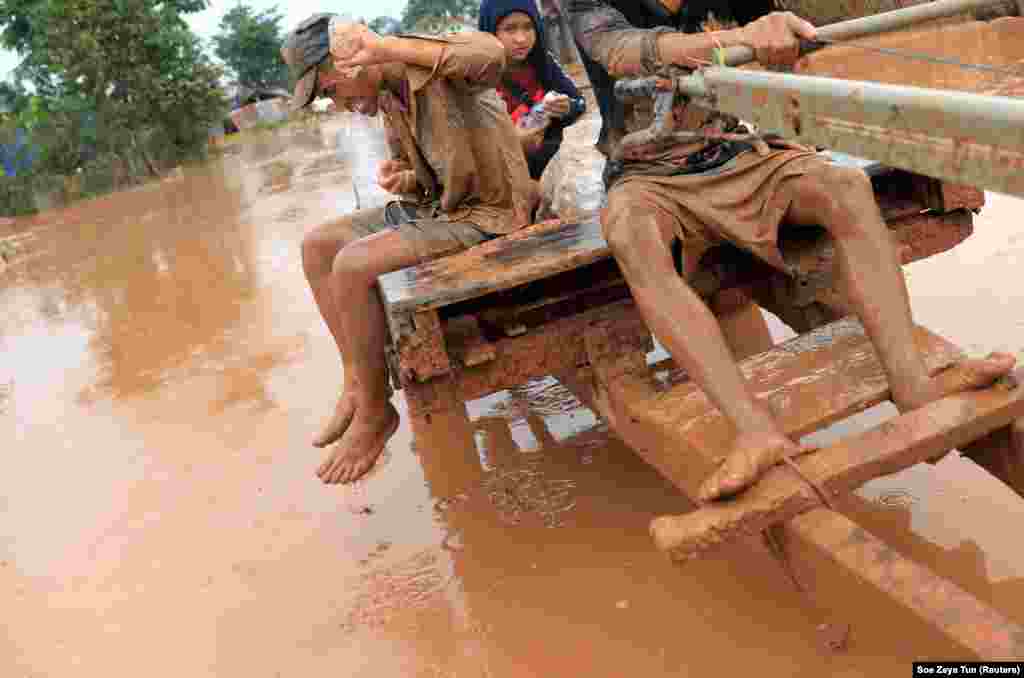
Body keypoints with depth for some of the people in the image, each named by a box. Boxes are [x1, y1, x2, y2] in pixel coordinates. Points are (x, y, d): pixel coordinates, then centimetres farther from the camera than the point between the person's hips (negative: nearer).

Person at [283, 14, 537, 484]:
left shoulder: (436, 62, -16)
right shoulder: (388, 100, 8)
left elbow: (491, 56, -39)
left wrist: (387, 47, -40)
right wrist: (399, 178, -7)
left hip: (484, 213, -9)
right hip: (435, 207, 9)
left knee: (352, 266, -24)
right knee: (317, 246, 4)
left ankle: (375, 411, -6)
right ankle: (356, 379, 8)